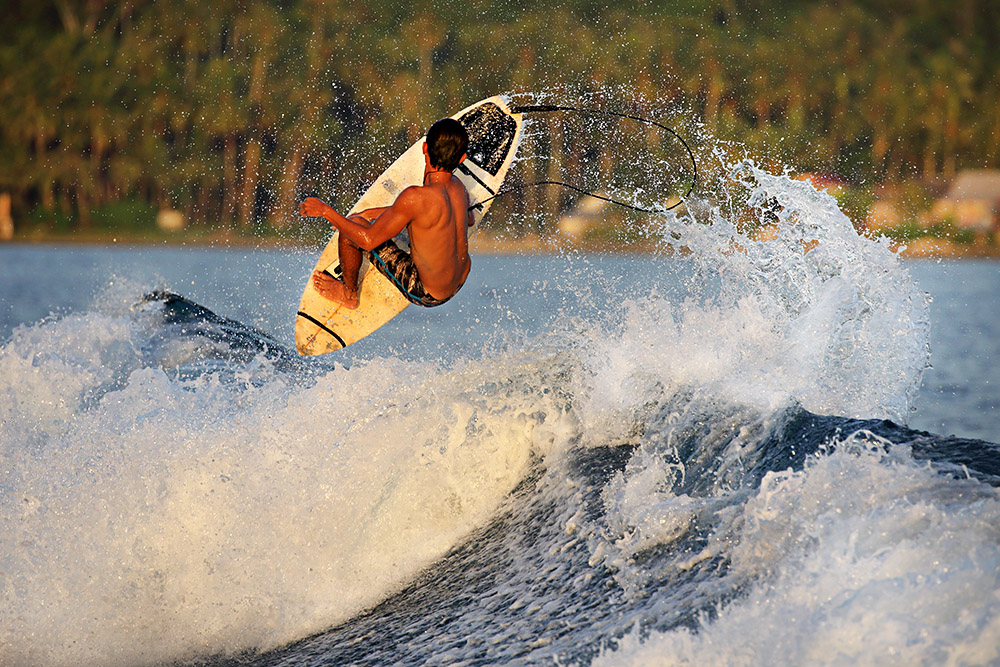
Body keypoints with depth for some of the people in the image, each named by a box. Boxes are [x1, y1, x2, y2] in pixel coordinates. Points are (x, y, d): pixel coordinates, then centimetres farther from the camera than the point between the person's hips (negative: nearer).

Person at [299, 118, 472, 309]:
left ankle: (349, 294, 19)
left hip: (425, 293, -7)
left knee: (354, 224, -7)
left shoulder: (417, 197, -32)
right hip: (458, 284, 7)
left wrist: (325, 211, -14)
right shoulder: (459, 188, -9)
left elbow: (368, 240, -27)